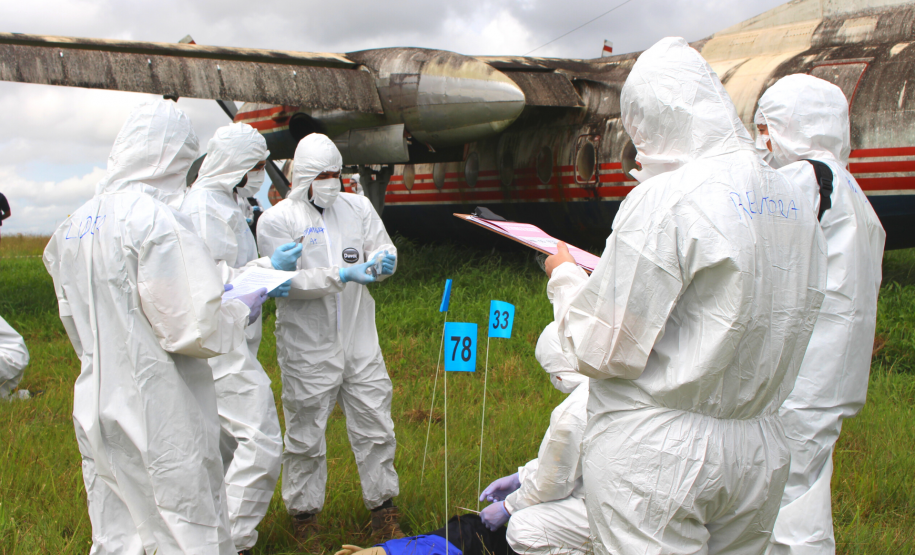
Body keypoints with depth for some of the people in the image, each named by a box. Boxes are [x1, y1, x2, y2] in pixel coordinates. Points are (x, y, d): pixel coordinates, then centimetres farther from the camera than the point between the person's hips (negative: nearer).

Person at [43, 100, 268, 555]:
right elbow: (192, 330, -20)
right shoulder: (155, 220, -18)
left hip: (97, 410, 8)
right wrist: (240, 311, -3)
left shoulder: (75, 226, 8)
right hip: (160, 421, -8)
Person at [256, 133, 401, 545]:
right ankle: (304, 513, 26)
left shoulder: (358, 207, 7)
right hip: (307, 349, -3)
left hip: (360, 342, 4)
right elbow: (285, 281, -15)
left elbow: (382, 249, 7)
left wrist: (382, 261, -18)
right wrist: (343, 274, -25)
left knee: (375, 428, 10)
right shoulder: (276, 219, -5)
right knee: (305, 436, 8)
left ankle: (382, 504, 28)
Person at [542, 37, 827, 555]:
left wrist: (565, 277, 3)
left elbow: (605, 350, -15)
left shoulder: (663, 201, -17)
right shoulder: (796, 202, 6)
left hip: (657, 451, -7)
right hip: (760, 453, 8)